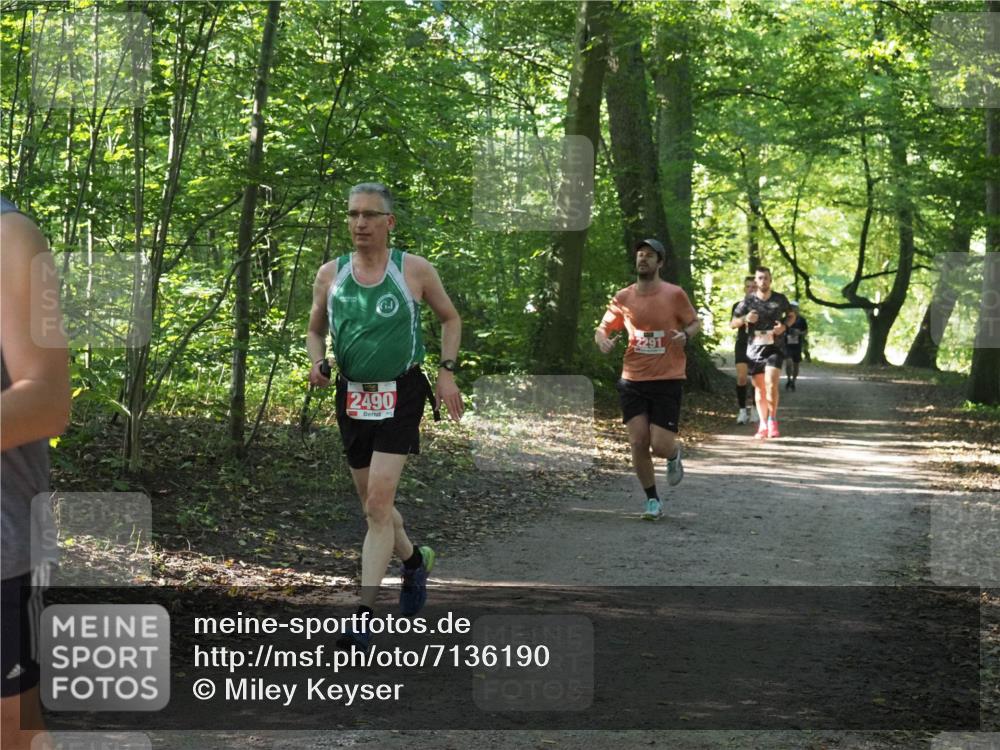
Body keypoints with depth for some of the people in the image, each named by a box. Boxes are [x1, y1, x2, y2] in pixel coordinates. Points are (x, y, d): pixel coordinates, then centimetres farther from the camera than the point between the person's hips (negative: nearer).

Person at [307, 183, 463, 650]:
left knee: (378, 503, -15)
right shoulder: (330, 274, 2)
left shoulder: (414, 270, -5)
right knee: (373, 502, 15)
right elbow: (316, 330, 16)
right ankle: (415, 561, 44)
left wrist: (447, 371, 0)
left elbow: (450, 318, 10)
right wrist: (318, 364, -4)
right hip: (351, 396, 4)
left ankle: (364, 614, -15)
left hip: (400, 395, -4)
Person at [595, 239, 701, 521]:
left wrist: (686, 334, -15)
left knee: (660, 446, -8)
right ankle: (652, 501, 14)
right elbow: (602, 328, 12)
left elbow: (695, 322, 8)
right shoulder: (623, 298, 4)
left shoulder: (674, 294, -3)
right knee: (638, 443, -3)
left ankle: (674, 455, 31)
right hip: (633, 380, 3)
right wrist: (602, 340, -12)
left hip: (668, 380, -2)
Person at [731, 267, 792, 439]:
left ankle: (772, 421, -2)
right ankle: (763, 425, 17)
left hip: (774, 348, -2)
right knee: (759, 388, 7)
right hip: (754, 349, 2)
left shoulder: (780, 299, 1)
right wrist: (745, 319, -15)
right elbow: (733, 323, 6)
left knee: (771, 384, -18)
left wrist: (784, 325, -3)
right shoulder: (748, 301, 1)